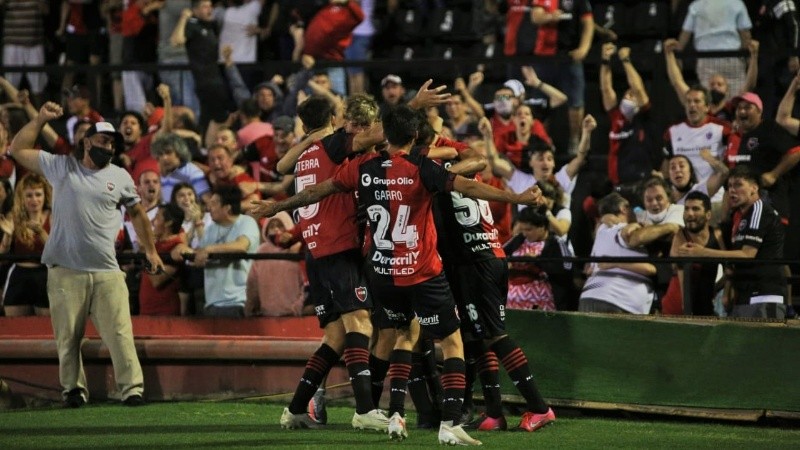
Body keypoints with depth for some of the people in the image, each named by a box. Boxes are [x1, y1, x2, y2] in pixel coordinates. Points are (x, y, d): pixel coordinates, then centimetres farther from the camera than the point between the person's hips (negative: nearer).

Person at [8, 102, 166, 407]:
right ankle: (73, 388, 13)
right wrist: (40, 119, 2)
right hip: (65, 270, -1)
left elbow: (136, 212, 26)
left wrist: (150, 251, 25)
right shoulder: (60, 167, 7)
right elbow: (17, 150, 8)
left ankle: (132, 388, -10)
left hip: (106, 272, 1)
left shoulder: (120, 177, 13)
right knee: (67, 335, 2)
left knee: (120, 333, -8)